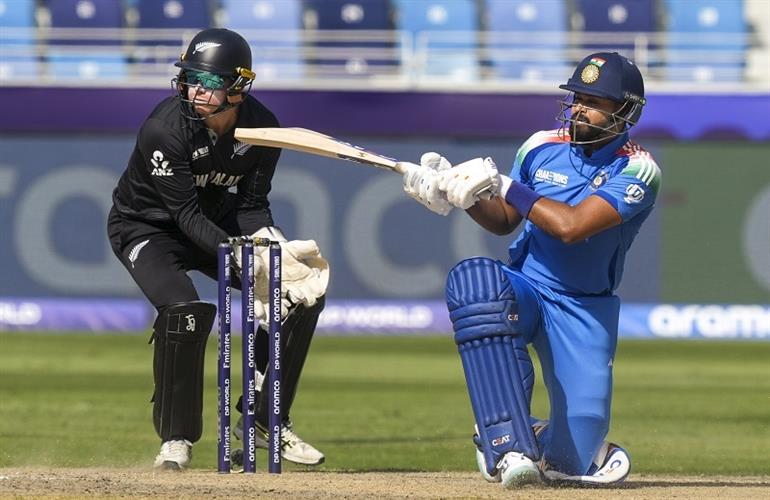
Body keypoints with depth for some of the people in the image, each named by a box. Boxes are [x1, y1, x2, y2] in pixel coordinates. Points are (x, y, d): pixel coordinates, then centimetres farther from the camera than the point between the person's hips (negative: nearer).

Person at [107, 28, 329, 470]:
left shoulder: (262, 127, -15)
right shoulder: (164, 129, -30)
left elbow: (252, 204, -8)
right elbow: (187, 214, -30)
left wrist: (272, 246, -28)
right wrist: (241, 256, -41)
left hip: (217, 224, 6)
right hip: (146, 228, -6)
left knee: (301, 293, -6)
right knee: (185, 310, -32)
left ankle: (265, 420, 6)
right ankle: (176, 436, -13)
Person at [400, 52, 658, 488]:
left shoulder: (637, 170, -11)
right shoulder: (543, 147, 3)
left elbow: (572, 226, -24)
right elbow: (504, 221, 16)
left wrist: (502, 185, -18)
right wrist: (464, 193, -4)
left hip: (584, 309, -2)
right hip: (523, 289, 3)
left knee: (575, 458, -14)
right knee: (474, 277, -37)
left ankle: (543, 443, 30)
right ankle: (511, 447, -36)